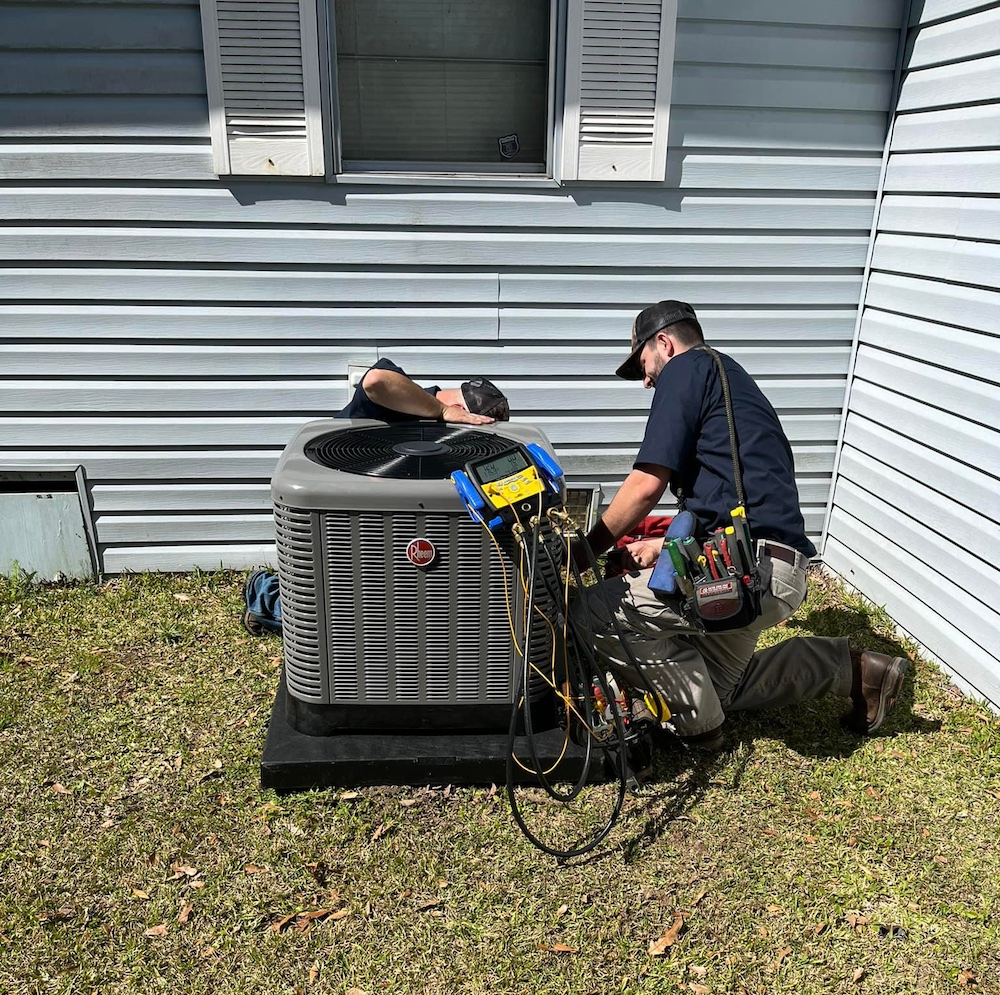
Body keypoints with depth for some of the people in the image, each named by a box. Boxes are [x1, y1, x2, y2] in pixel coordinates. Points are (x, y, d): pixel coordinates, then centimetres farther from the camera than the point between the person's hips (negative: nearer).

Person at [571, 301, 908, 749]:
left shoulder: (685, 368, -2)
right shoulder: (729, 377, 27)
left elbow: (647, 484, -11)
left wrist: (587, 550, 0)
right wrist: (663, 545, 21)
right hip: (778, 569, 10)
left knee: (593, 612, -13)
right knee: (714, 689, 26)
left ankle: (698, 723, 2)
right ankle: (852, 667, 25)